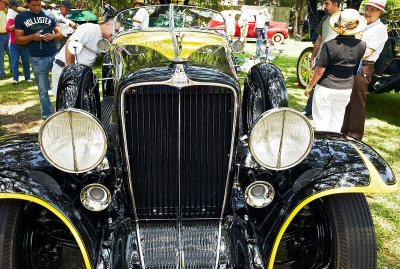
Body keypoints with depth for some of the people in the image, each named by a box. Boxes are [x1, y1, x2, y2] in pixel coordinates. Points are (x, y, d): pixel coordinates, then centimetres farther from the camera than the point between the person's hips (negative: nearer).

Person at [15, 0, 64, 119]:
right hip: (38, 59, -1)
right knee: (43, 90, 5)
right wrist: (32, 37, -14)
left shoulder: (49, 15, 10)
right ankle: (48, 116, 14)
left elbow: (60, 34, 13)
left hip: (55, 55, 2)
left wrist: (53, 35, -9)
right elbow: (18, 39, 3)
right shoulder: (20, 17, 5)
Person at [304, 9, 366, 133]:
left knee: (321, 120, 10)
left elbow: (319, 71, -15)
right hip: (346, 89, 4)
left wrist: (309, 87, -4)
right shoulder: (361, 45, -8)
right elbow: (357, 69, 3)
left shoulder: (329, 45, -20)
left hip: (326, 88, -4)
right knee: (337, 120, 19)